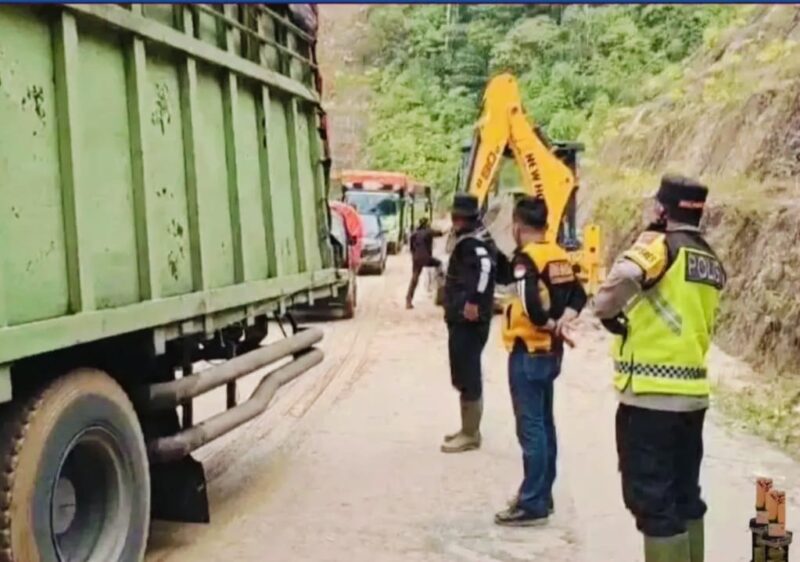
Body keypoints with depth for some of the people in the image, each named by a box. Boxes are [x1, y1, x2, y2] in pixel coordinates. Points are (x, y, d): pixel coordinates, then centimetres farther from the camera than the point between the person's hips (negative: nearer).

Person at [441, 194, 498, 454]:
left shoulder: (472, 242, -15)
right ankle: (468, 429, 27)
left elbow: (485, 266, -34)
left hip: (468, 320, -11)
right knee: (465, 376, 17)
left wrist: (474, 301, -34)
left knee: (468, 377, -5)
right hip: (462, 318, 11)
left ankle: (470, 434, 3)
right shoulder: (469, 240, 17)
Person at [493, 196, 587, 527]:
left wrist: (549, 324, -11)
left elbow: (530, 304, -29)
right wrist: (563, 321, -2)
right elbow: (578, 295, 13)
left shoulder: (526, 257, -17)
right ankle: (542, 495, 25)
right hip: (551, 351, 9)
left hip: (528, 353, -9)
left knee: (530, 427, -4)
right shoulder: (558, 256, 9)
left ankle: (532, 504, 1)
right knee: (544, 423, 16)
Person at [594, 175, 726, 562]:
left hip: (651, 394, -8)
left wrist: (606, 311, -15)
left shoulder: (661, 244, -11)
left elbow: (626, 275, -32)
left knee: (653, 499, 0)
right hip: (693, 393, 8)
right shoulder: (712, 262, 14)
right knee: (685, 494, 19)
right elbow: (692, 321, 15)